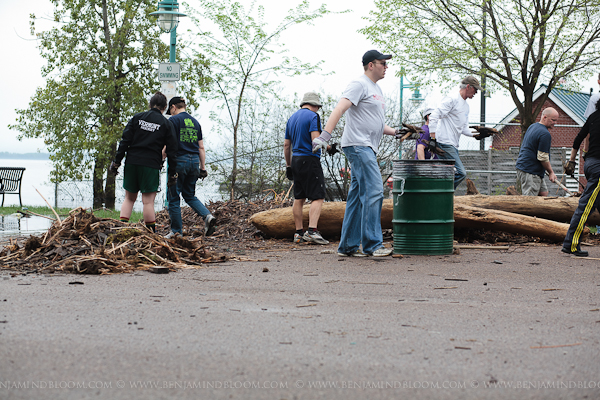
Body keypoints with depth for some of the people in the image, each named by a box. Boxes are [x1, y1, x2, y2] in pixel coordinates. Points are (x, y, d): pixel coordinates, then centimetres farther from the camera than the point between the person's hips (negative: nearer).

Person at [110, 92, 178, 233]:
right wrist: (172, 174, 6)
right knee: (148, 201, -1)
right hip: (151, 165, -2)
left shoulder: (137, 118, 8)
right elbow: (171, 151, 2)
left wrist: (117, 161, 3)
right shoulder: (166, 124, 4)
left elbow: (125, 141, 2)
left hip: (132, 163, 2)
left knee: (129, 198, 14)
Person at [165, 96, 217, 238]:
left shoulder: (174, 120, -5)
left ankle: (176, 231, 5)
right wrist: (203, 167, 15)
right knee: (190, 195, 17)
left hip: (179, 161, -6)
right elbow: (201, 147, 13)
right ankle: (207, 216, -5)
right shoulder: (195, 122, 14)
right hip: (194, 161, 6)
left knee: (173, 197, 3)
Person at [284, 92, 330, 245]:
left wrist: (288, 166, 22)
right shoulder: (313, 116, -7)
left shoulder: (292, 118, 16)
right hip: (310, 159, -8)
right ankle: (312, 231, -24)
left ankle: (299, 233, 12)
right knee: (318, 197, -10)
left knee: (299, 198, 11)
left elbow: (286, 145, 17)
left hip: (296, 160, 8)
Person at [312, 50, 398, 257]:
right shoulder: (359, 85, -8)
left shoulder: (376, 89, 23)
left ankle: (348, 246, 12)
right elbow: (339, 109, -20)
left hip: (367, 148, 10)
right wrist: (325, 136, -31)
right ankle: (372, 244, -16)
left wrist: (396, 132, 18)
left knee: (358, 197, 9)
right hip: (358, 145, -10)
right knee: (373, 191, -16)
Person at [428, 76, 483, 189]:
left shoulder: (466, 106, 22)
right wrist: (433, 139, -21)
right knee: (461, 173, -18)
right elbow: (433, 117, -15)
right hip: (445, 144, -10)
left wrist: (476, 134, 4)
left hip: (453, 146, 10)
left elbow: (464, 129, 23)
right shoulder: (452, 100, -9)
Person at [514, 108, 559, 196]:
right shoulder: (545, 134, -19)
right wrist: (551, 172, -6)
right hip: (530, 172, -11)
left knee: (543, 192, 13)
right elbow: (543, 158, -18)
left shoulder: (532, 126, 12)